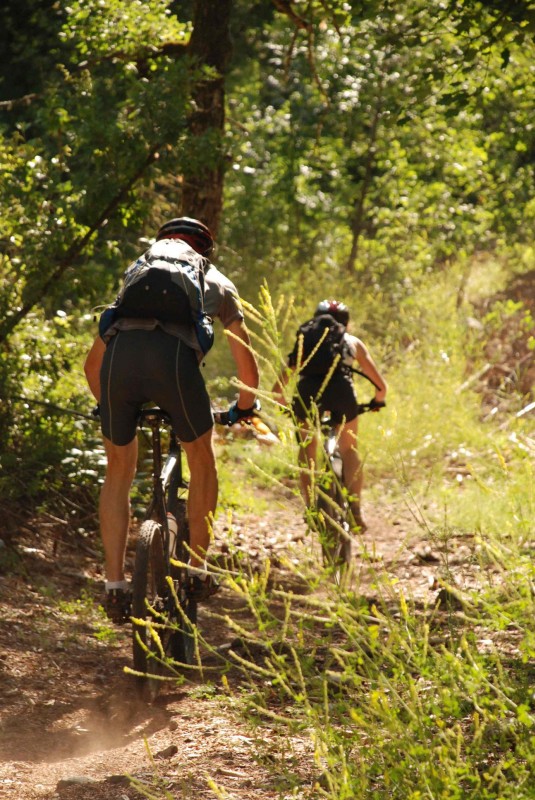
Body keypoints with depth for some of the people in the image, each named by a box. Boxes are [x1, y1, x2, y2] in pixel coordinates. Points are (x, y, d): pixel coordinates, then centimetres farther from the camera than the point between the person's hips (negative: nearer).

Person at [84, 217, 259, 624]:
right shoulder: (218, 283, 34)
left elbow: (92, 362, 42)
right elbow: (247, 361, 39)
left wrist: (107, 404, 58)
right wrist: (244, 407, 57)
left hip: (119, 354, 2)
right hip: (174, 357, -2)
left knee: (119, 472, 20)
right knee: (202, 460, 23)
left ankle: (115, 587, 14)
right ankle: (197, 571, 26)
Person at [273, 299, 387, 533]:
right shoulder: (353, 342, 29)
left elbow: (277, 389, 29)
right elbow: (381, 386, 28)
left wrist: (285, 405, 47)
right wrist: (377, 401, 49)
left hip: (307, 391, 0)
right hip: (341, 389, 0)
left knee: (307, 449, 24)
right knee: (349, 449, 22)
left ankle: (311, 509, 16)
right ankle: (355, 510, 11)